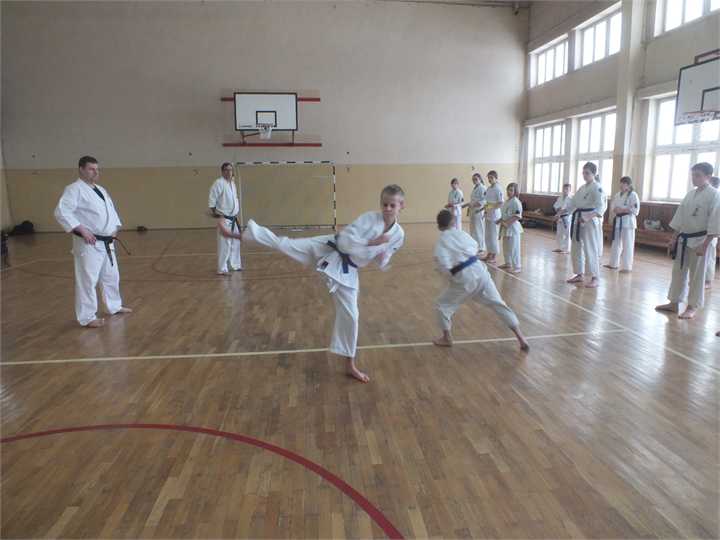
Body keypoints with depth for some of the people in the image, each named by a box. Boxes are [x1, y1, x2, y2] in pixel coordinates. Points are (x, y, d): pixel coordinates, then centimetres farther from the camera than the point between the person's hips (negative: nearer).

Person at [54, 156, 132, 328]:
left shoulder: (101, 190, 15)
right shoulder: (74, 189, -13)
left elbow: (111, 210, 25)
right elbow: (61, 212, -23)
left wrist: (115, 228, 10)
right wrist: (82, 230, -24)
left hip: (106, 242, 9)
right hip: (89, 244, -9)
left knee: (111, 276, 20)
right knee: (87, 280, -4)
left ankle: (115, 306, 37)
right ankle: (87, 317, 5)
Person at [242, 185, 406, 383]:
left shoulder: (398, 235, -2)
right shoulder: (369, 218, -15)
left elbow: (382, 262, 13)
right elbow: (344, 240, -22)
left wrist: (382, 261, -10)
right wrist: (371, 243, -27)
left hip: (347, 270, 3)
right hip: (329, 251, -2)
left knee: (350, 315, 6)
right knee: (284, 244, -17)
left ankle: (350, 365, 20)